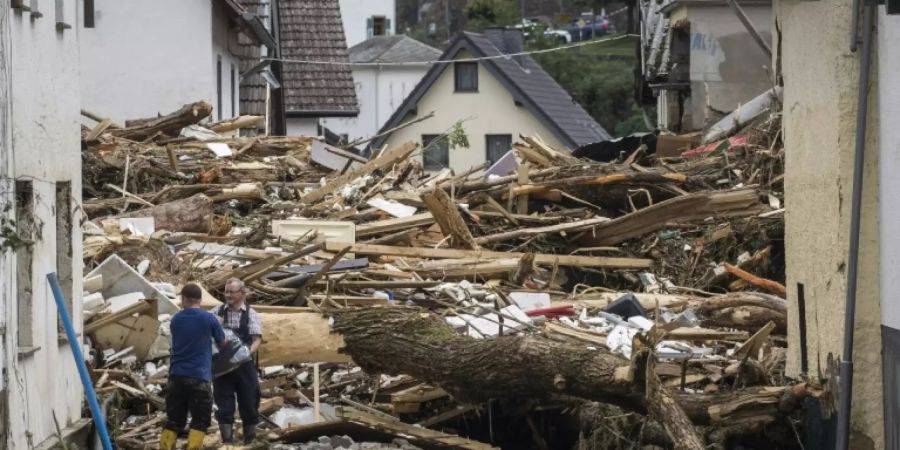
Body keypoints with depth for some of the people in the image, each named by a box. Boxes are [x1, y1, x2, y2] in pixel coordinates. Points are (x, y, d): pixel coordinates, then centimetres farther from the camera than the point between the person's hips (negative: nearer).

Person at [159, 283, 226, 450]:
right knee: (199, 421, 3)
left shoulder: (176, 320, 8)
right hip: (199, 377, -4)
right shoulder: (209, 319, -3)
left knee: (173, 421, 10)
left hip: (176, 376, 4)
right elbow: (222, 342, 10)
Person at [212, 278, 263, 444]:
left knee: (248, 403, 6)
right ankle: (227, 442, 5)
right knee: (224, 405, 1)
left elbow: (257, 339, -7)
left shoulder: (251, 314, 1)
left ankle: (249, 441, 18)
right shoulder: (218, 312, 6)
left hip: (244, 366, -1)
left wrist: (249, 351, -27)